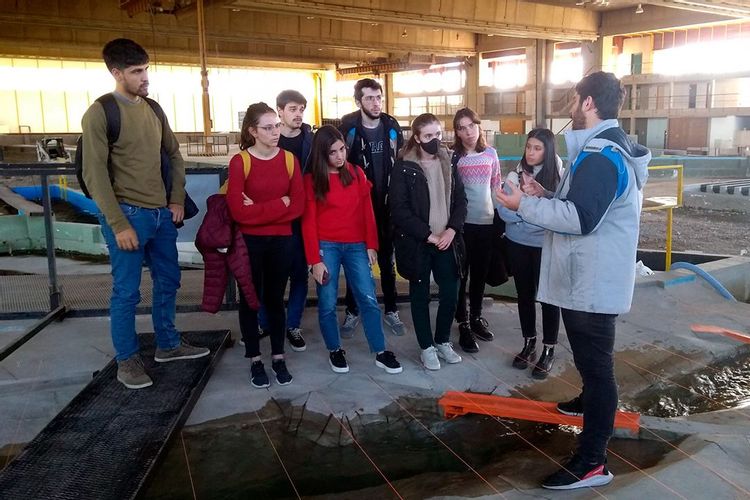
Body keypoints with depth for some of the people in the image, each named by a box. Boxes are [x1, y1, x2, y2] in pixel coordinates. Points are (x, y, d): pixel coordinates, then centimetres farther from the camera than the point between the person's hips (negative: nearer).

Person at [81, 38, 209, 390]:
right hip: (128, 215, -7)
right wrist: (118, 225, -17)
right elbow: (94, 175, -14)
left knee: (167, 281, 15)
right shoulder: (99, 114, -11)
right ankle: (126, 361, 17)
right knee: (127, 291, 2)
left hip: (161, 213, 7)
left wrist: (177, 200, 8)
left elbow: (174, 155, 18)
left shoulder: (153, 109, 10)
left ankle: (168, 345, 31)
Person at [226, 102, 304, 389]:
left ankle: (278, 358, 25)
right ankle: (255, 361, 22)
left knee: (275, 298, 12)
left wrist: (259, 210, -13)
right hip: (249, 242, -2)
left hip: (281, 241, 2)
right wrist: (279, 204, -14)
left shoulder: (289, 159, 2)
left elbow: (298, 206, -4)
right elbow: (238, 211, -17)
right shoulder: (239, 162, -9)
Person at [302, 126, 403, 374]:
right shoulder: (312, 179, -1)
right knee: (327, 303, 4)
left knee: (368, 299, 0)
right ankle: (335, 351, 23)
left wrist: (371, 245, 2)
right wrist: (315, 260, -9)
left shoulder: (357, 174, 7)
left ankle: (380, 353, 9)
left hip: (356, 246, 2)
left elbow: (367, 212, 8)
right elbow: (308, 222, -4)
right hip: (326, 247, -2)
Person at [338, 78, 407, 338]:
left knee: (387, 259, 12)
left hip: (387, 205, 3)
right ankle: (352, 311, 22)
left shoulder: (392, 127, 0)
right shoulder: (348, 128, -10)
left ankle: (391, 309, 24)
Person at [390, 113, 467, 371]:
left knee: (450, 294, 7)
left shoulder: (449, 163, 7)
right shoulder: (404, 168, -8)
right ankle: (427, 347, 23)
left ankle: (443, 341, 29)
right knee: (420, 295, 8)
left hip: (446, 240, 4)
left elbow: (461, 200, 6)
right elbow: (398, 209, -13)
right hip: (417, 243, -4)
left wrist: (452, 230, -10)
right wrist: (428, 234, -15)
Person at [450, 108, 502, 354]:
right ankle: (463, 325, 12)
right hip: (462, 222, -4)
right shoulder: (453, 156, -5)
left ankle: (476, 318, 30)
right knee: (461, 274, 3)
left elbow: (497, 185, 14)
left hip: (487, 221, 4)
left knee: (480, 273, 14)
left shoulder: (490, 153, 6)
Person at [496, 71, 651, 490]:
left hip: (593, 283, -11)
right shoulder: (609, 148, 14)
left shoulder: (602, 155, -21)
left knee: (596, 362, -5)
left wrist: (525, 205, -20)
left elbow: (580, 217, -29)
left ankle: (592, 462, 4)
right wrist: (544, 196, 8)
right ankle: (591, 402, 52)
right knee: (591, 357, 29)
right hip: (591, 279, 11)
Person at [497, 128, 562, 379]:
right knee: (524, 294, 13)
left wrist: (544, 194, -28)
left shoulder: (557, 176, -7)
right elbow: (504, 211, -9)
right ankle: (529, 344, 29)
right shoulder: (515, 175, -2)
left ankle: (549, 351, 17)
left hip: (546, 246, -2)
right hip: (518, 244, 3)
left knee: (548, 296, 3)